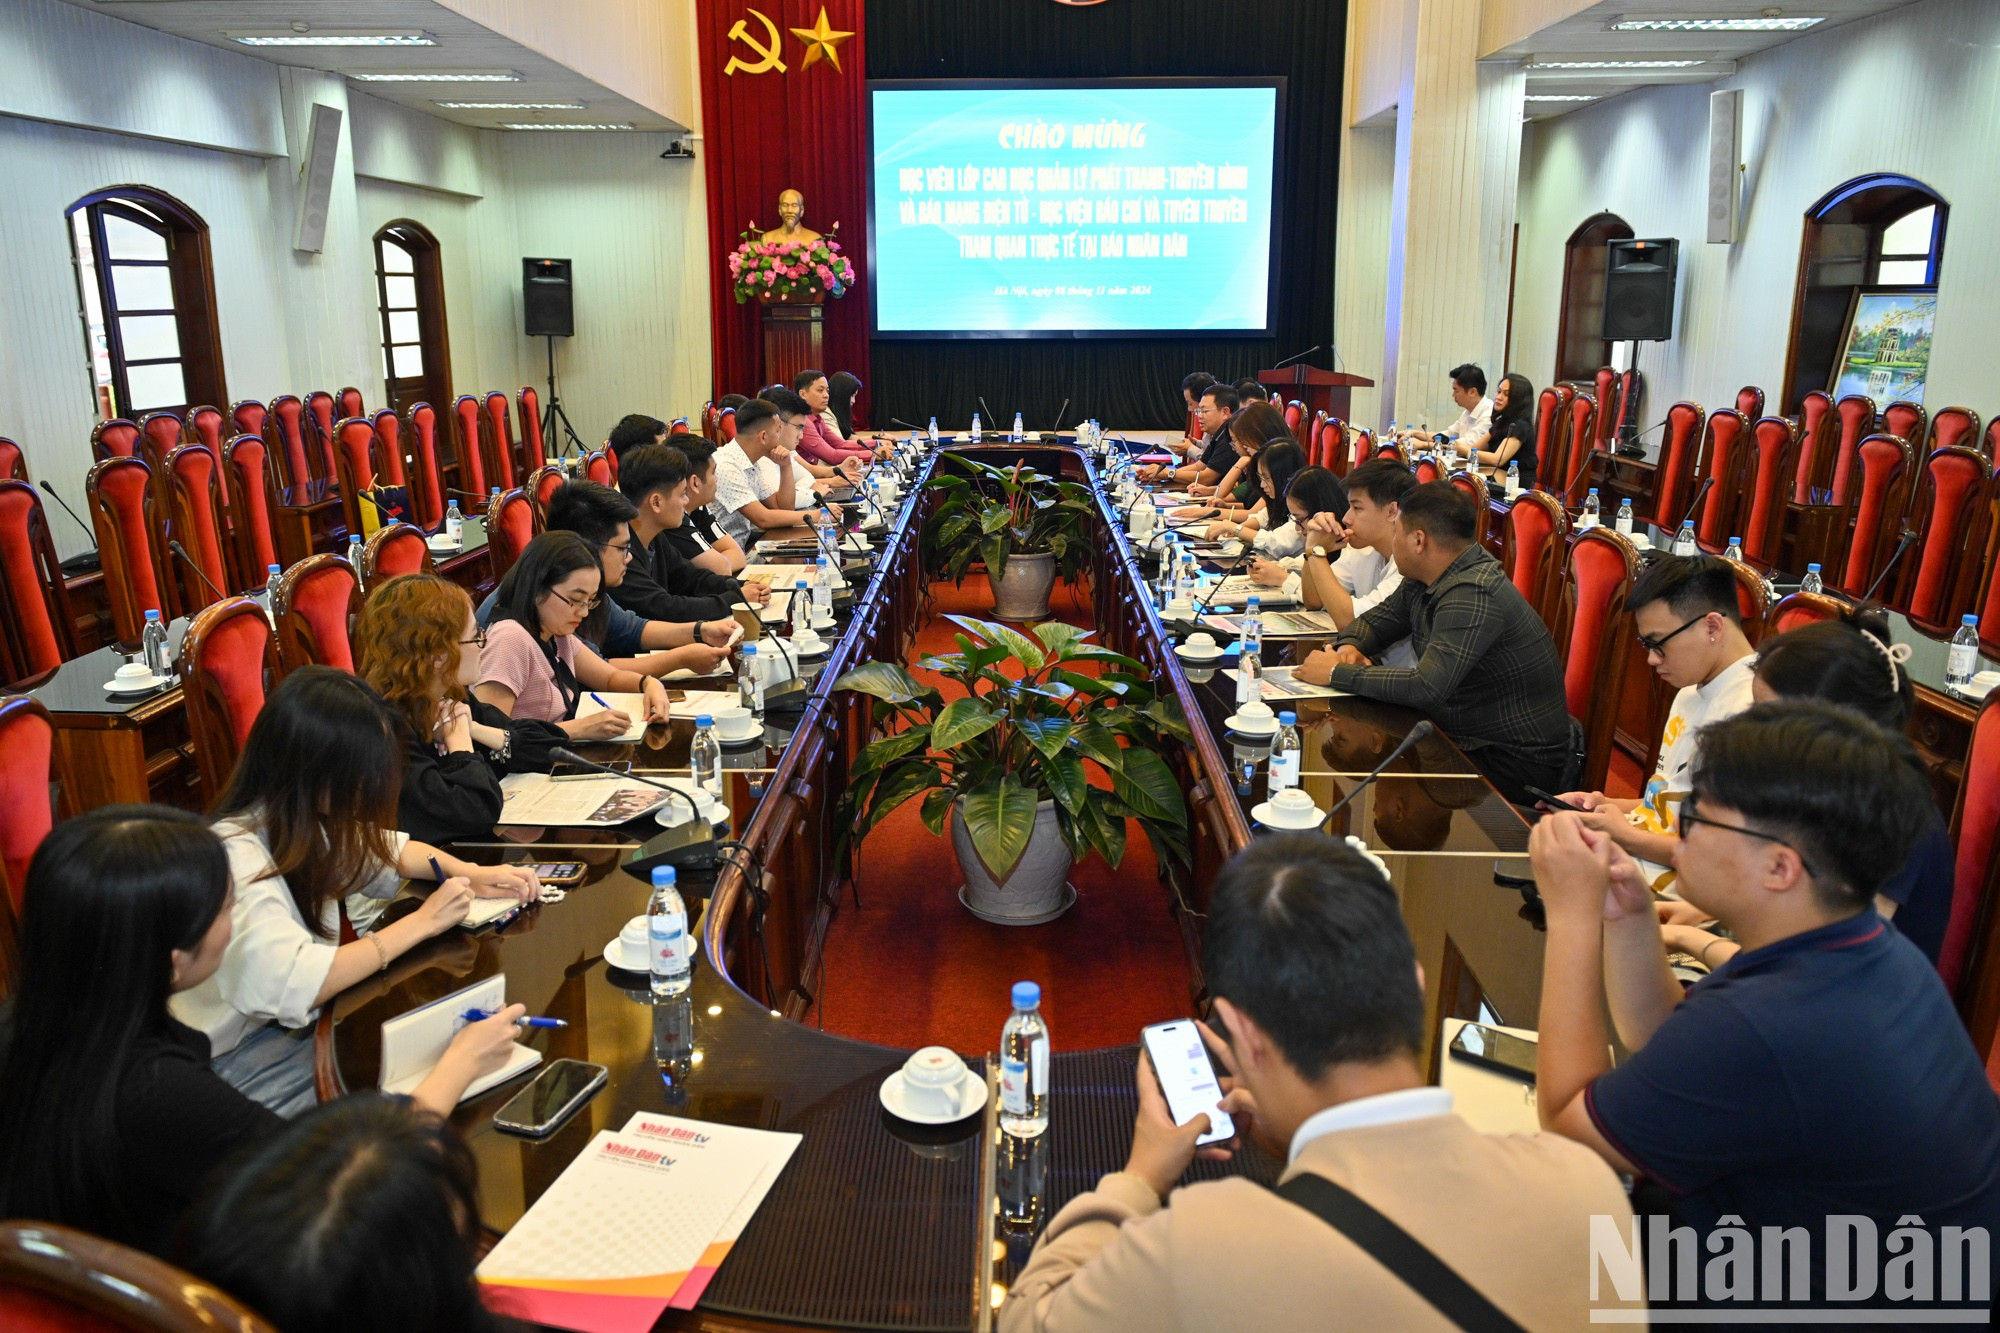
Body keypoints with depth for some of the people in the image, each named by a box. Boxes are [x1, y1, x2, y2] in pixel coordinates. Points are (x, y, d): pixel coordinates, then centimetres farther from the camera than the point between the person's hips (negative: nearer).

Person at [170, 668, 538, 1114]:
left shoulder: (306, 819, -1)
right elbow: (291, 988, -36)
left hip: (302, 1020, 8)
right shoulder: (235, 856, -26)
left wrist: (467, 872, -1)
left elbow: (384, 848, 19)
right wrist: (420, 922, -26)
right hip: (240, 1058, -8)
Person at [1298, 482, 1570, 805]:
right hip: (1465, 737, 9)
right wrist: (1349, 646, -6)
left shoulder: (1472, 595, -26)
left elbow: (1426, 688, -33)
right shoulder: (1425, 579, 4)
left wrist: (1337, 673, -24)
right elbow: (1377, 619, 18)